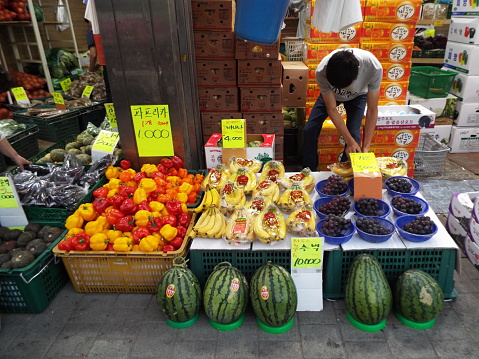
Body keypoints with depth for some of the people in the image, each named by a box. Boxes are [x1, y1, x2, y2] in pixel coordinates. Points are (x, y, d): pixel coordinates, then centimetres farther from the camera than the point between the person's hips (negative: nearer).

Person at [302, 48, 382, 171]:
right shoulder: (322, 72, -39)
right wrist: (349, 141, -31)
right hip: (330, 94, 1)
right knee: (309, 129, -10)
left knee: (353, 134, -17)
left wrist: (366, 147, -31)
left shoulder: (374, 68, -40)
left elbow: (372, 110, -29)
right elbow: (331, 109, -28)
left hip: (357, 96, 0)